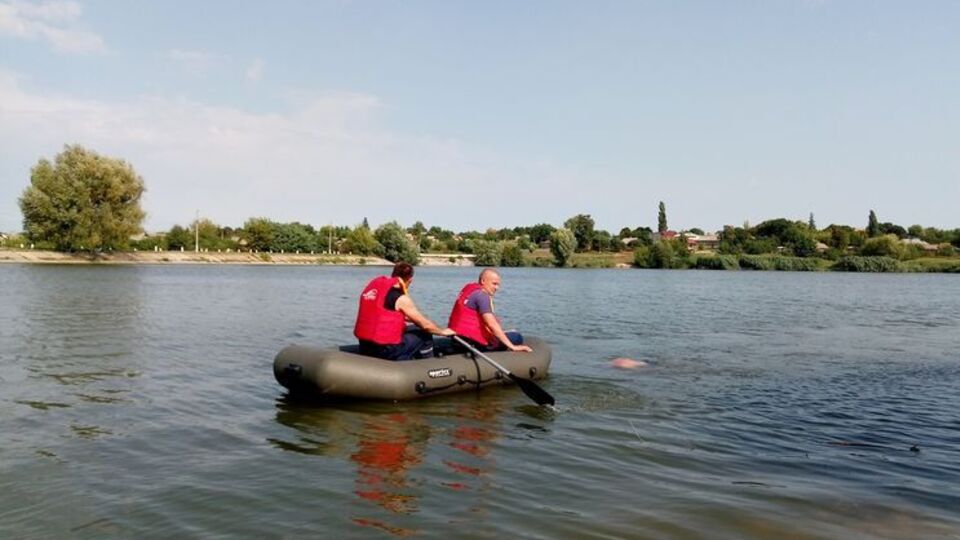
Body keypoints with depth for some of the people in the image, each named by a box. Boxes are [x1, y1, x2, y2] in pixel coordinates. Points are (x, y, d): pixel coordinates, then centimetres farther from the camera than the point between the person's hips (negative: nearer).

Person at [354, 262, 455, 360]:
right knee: (425, 336, 8)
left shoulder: (374, 284, 7)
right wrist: (443, 331, 11)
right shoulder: (401, 298, -14)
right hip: (385, 350, -8)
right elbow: (425, 325, -7)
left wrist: (411, 318, 31)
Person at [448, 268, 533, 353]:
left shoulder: (469, 288, 14)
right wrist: (512, 346, -23)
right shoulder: (481, 295, -15)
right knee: (517, 337, -11)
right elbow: (492, 324, -23)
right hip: (471, 342, -10)